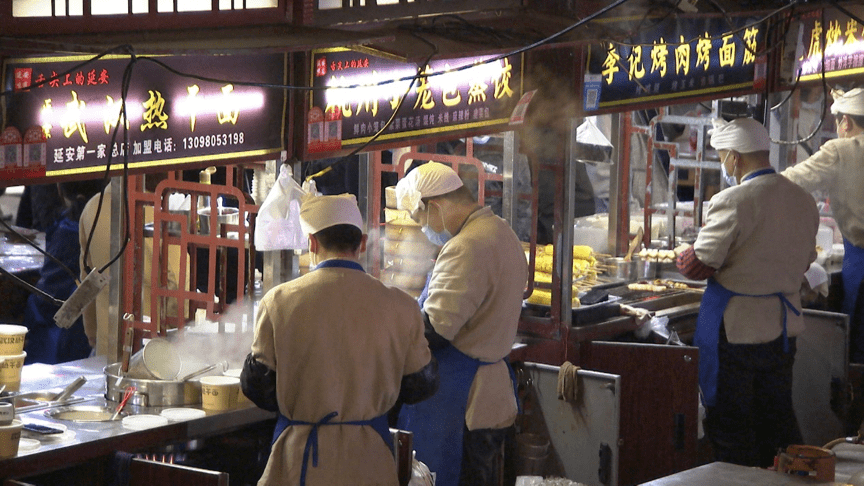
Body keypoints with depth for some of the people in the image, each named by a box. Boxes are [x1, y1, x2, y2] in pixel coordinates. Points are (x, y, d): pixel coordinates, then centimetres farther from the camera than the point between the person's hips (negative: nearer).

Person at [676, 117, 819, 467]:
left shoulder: (734, 201, -19)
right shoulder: (803, 201, 4)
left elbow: (698, 265, -16)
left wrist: (682, 253, 6)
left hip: (736, 330, -7)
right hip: (784, 326, 7)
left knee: (730, 422, 4)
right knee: (778, 417, 17)